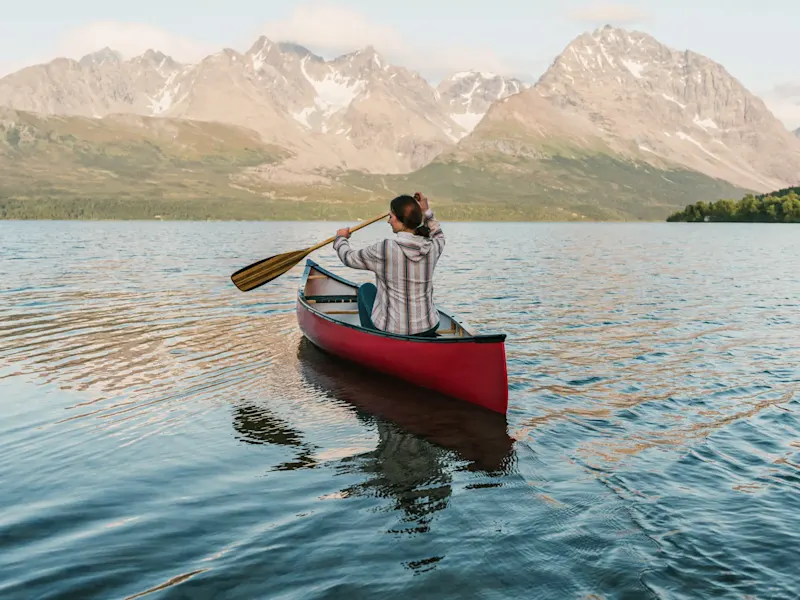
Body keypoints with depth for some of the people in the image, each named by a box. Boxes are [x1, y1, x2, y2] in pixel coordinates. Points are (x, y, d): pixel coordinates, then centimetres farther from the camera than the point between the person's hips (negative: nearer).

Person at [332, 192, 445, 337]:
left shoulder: (384, 249, -20)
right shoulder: (432, 247, -8)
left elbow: (349, 258, 0)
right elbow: (438, 235, 21)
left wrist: (341, 238, 19)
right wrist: (426, 211, 20)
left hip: (391, 331, -4)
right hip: (428, 329, 4)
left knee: (366, 288, 27)